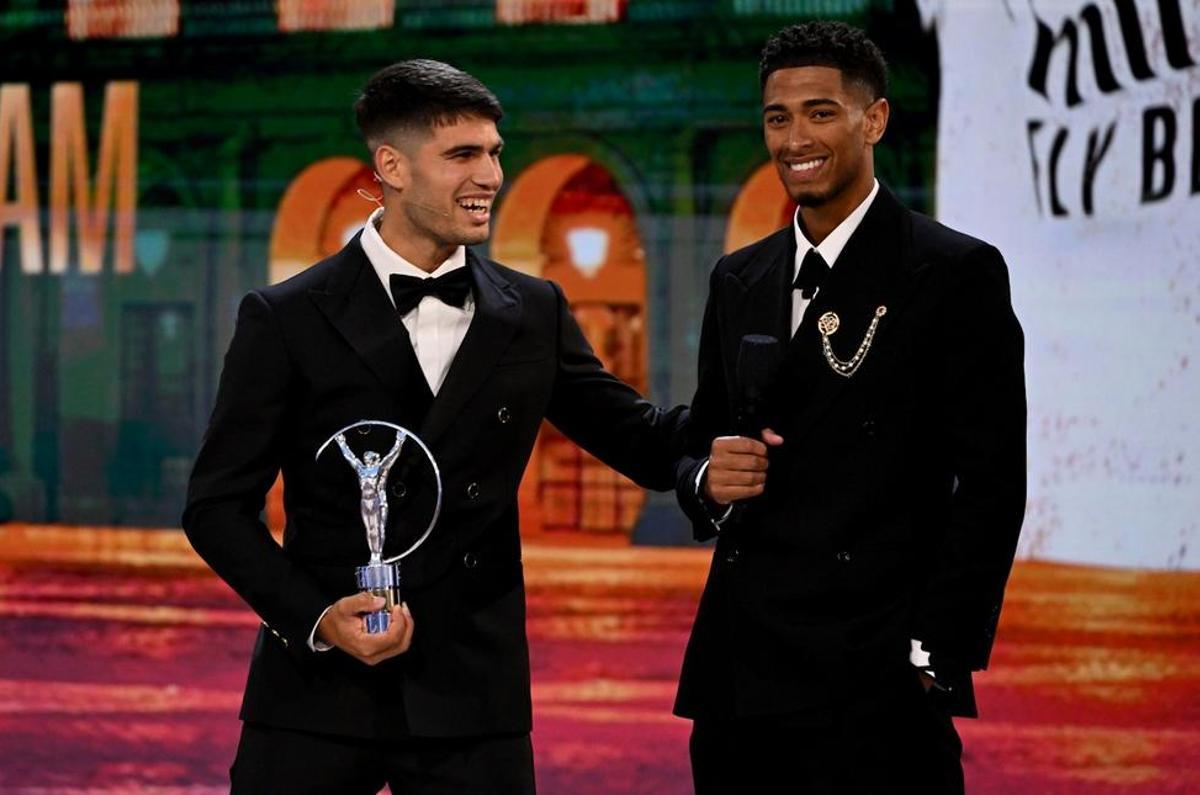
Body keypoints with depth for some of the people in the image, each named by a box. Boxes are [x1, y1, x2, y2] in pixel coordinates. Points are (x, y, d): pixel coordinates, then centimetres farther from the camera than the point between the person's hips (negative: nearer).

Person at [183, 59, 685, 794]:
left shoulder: (533, 314, 8)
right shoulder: (288, 321, -1)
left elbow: (645, 443, 8)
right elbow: (218, 505, 0)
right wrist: (317, 617, -14)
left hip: (472, 701, 2)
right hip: (320, 695, -2)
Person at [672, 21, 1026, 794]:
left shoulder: (957, 273, -2)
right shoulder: (738, 281, 15)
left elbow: (990, 484, -6)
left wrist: (939, 658, -11)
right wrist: (708, 480, -3)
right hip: (739, 681, 5)